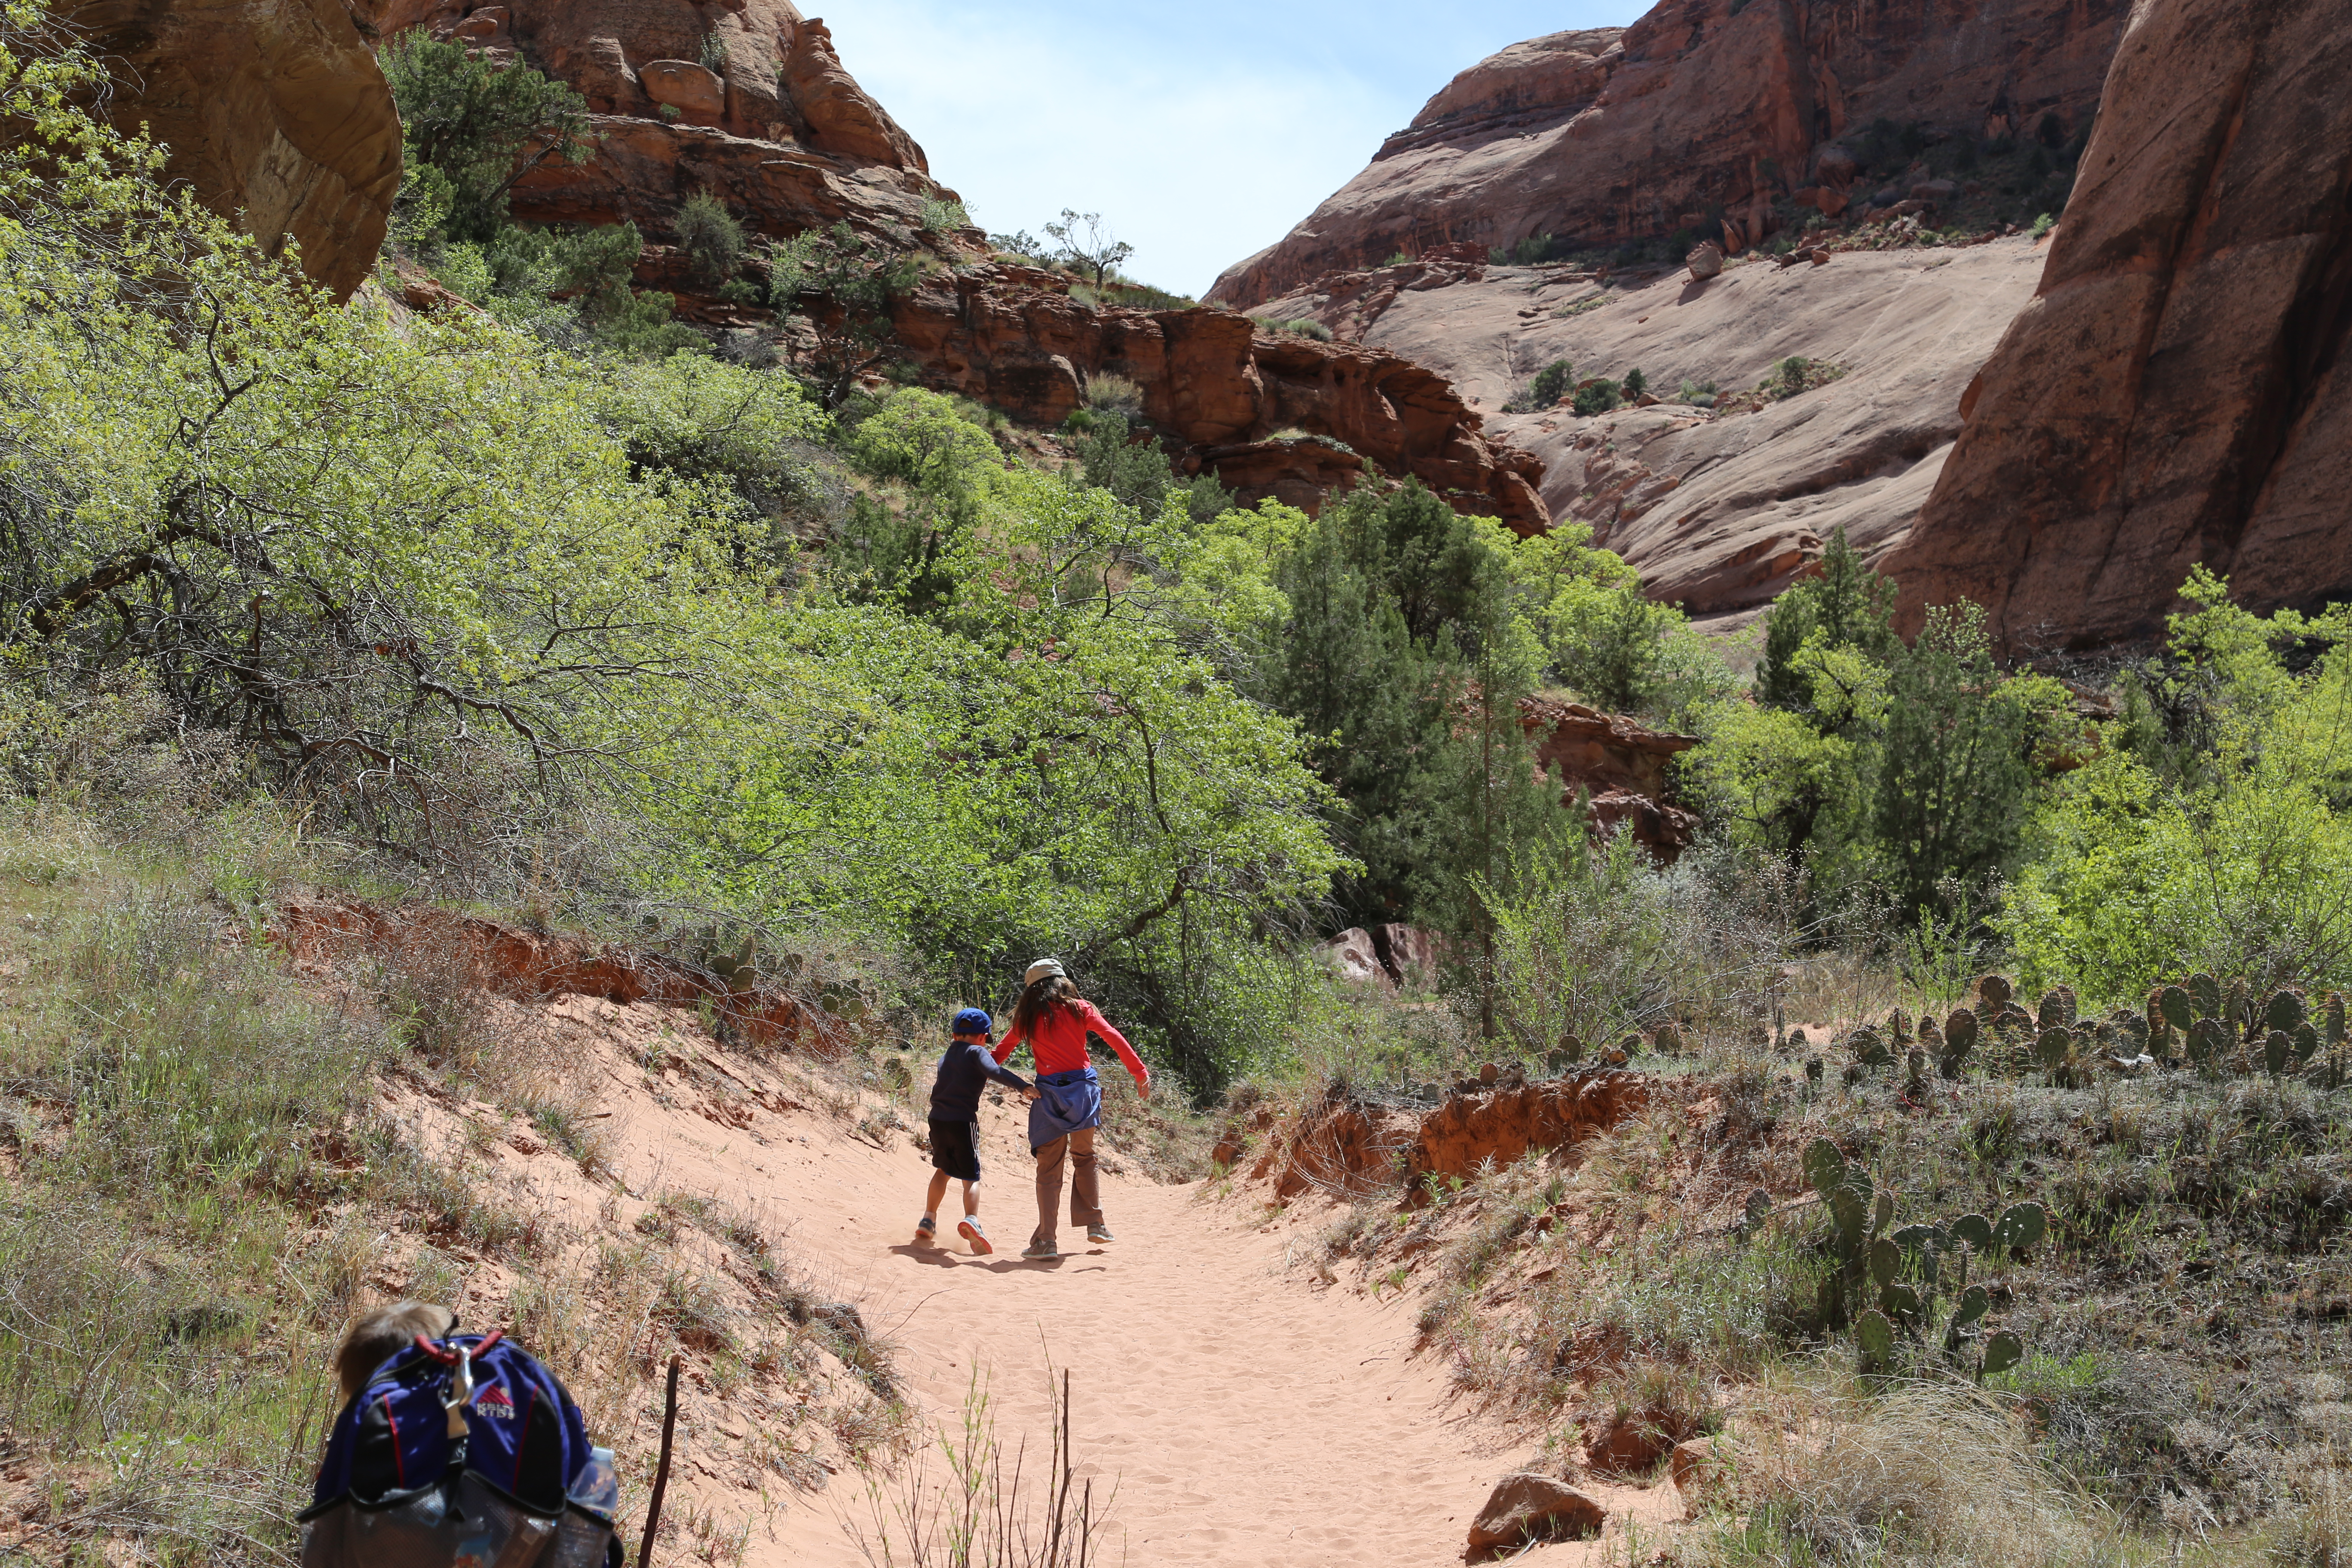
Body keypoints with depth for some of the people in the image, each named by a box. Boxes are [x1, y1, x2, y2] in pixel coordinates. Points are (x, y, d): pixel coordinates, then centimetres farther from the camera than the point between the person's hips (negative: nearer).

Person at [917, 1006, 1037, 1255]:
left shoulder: (947, 1055, 18)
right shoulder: (977, 1052, -3)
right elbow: (994, 1071, -22)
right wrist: (1023, 1085, -33)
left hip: (937, 1119, 6)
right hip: (963, 1121, -6)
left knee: (943, 1170, 27)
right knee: (971, 1177, -4)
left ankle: (929, 1220, 30)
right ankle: (971, 1219, -28)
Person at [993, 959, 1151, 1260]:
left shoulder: (1027, 1018, 5)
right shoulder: (1080, 1009, 4)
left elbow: (1000, 1053, 10)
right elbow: (1114, 1038, -4)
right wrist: (1140, 1072, -3)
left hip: (1050, 1093, -1)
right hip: (1084, 1088, 1)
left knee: (1049, 1168, 2)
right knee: (1084, 1157, 20)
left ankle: (1047, 1240, -3)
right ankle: (1095, 1224, 20)